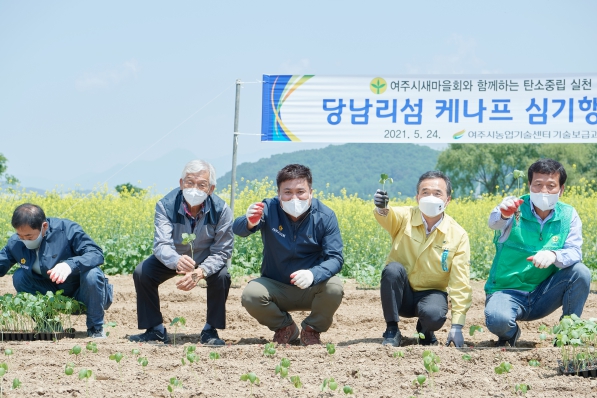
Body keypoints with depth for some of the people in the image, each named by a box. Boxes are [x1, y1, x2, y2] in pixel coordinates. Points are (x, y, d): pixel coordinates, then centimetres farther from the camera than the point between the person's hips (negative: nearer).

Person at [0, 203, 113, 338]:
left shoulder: (67, 229, -22)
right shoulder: (16, 244, -8)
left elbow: (97, 254, -29)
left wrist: (69, 264, -47)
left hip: (81, 292, -4)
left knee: (92, 274, -35)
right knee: (19, 276, -15)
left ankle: (96, 329, -11)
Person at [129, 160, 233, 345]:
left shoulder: (221, 210, -26)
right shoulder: (166, 206, -27)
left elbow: (222, 252, -24)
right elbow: (161, 244, -36)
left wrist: (200, 272, -45)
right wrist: (176, 261, -61)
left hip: (206, 261, -1)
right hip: (173, 259, 1)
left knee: (222, 277, -31)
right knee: (141, 273, -22)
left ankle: (210, 330, -11)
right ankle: (155, 330, -6)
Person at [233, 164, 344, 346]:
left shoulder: (325, 216, -11)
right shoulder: (269, 209, -13)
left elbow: (335, 258, -17)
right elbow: (238, 229, -29)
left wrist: (313, 274, -40)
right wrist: (249, 223, -56)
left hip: (311, 290, 0)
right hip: (276, 288, 0)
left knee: (334, 287, -31)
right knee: (250, 294, -29)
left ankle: (311, 329, 1)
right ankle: (285, 328, 4)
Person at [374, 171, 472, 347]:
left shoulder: (458, 235, -8)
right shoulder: (405, 218, -8)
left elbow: (460, 284, -11)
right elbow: (387, 217, -33)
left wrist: (457, 326, -19)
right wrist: (381, 208, -60)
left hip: (431, 294, 0)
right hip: (401, 294, 1)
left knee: (433, 315, -35)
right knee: (393, 269, -32)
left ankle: (425, 330, 5)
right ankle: (392, 331, -14)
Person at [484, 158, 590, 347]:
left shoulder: (568, 216, 1)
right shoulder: (515, 209, -8)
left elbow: (574, 253, -11)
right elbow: (494, 223, -31)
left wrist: (553, 255, -35)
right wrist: (503, 214, -57)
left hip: (543, 295, 3)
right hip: (507, 291, -3)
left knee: (580, 272, -22)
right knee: (497, 320, -36)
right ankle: (510, 333, 3)